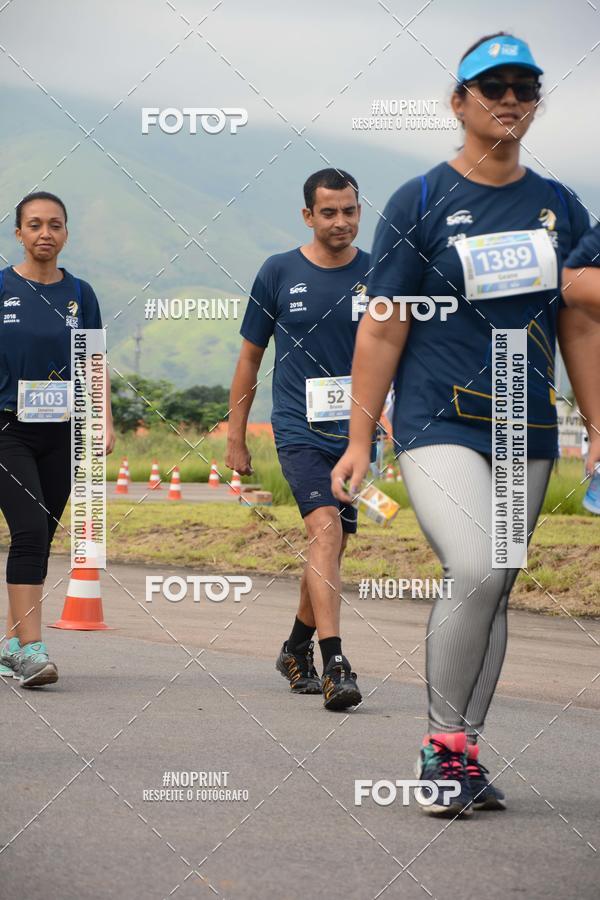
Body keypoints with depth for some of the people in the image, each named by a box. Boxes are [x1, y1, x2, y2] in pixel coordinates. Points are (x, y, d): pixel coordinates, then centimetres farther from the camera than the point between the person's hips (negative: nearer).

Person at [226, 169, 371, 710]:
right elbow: (250, 358, 9)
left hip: (354, 431, 3)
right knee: (325, 528, -21)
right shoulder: (279, 273, 1)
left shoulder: (377, 275, 4)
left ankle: (297, 650, 33)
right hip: (299, 427, -3)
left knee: (332, 547, 11)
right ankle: (335, 666, -27)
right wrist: (236, 438, 8)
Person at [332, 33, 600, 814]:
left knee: (494, 593, 5)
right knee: (475, 573, -20)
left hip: (528, 433, 4)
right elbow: (382, 331, -2)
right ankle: (443, 744, -8)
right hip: (439, 425, -4)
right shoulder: (420, 204, -2)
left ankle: (462, 756, 13)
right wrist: (358, 442, -5)